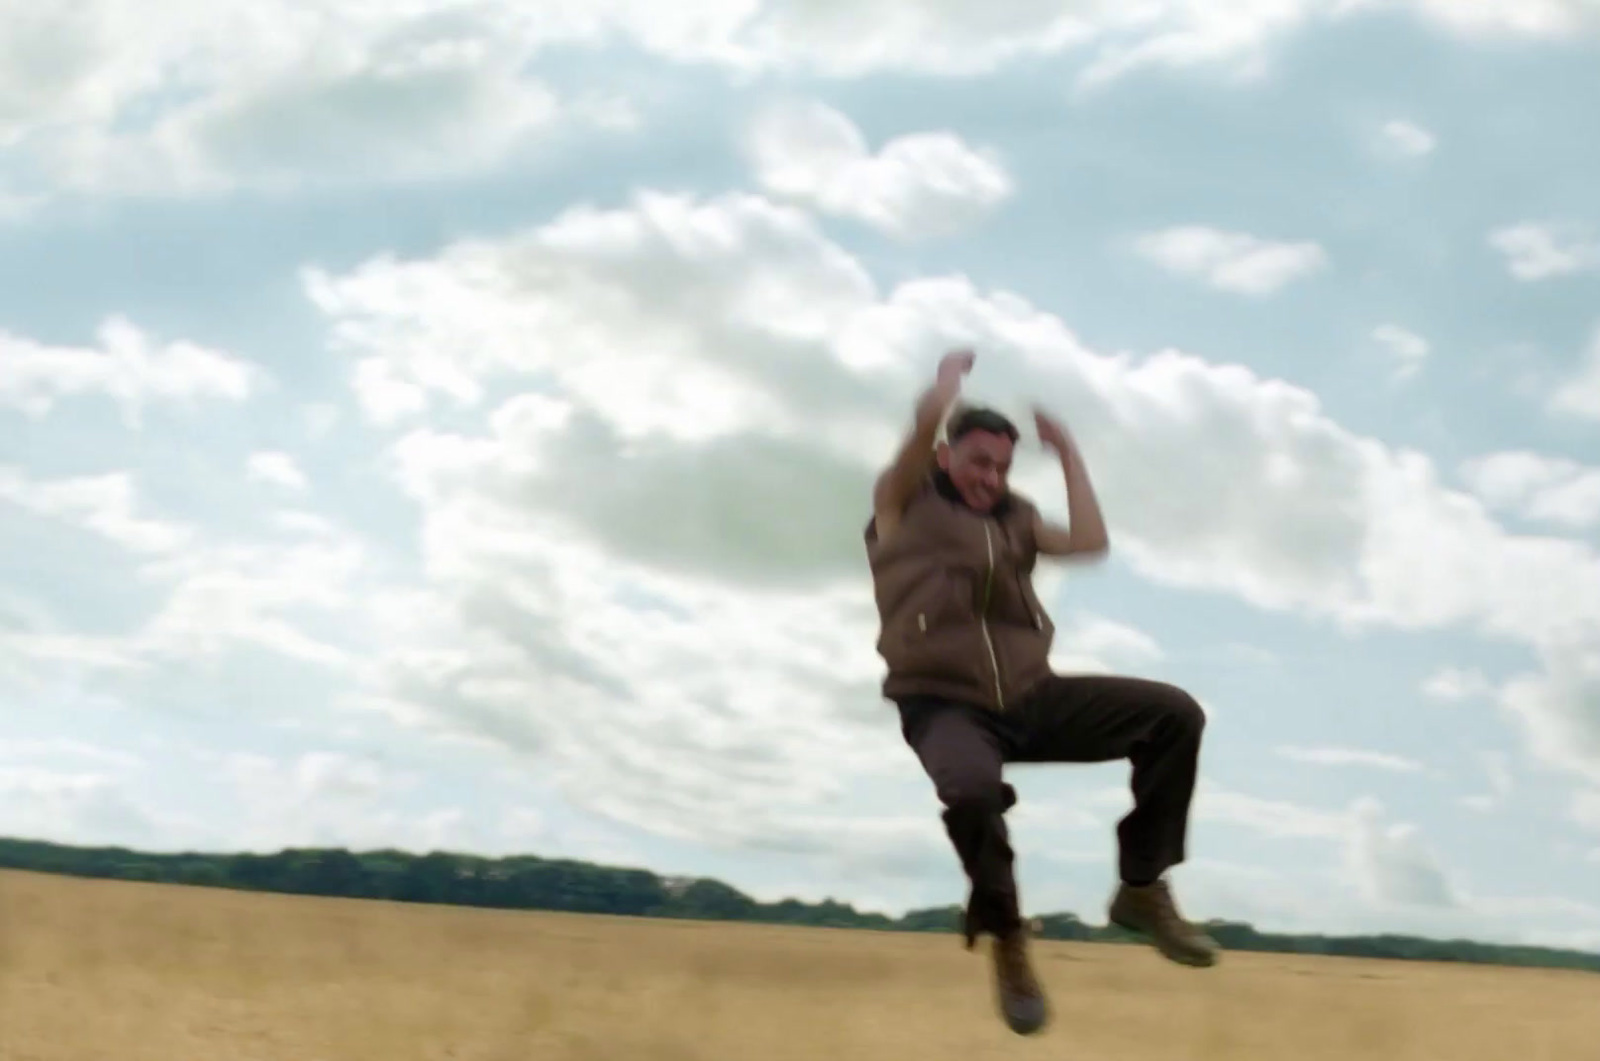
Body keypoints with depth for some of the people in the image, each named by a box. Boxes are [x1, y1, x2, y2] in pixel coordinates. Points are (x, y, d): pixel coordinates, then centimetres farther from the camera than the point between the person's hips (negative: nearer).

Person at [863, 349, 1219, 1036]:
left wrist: (1068, 453, 12)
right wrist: (951, 373, 13)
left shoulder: (1015, 519, 19)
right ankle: (1004, 934, -12)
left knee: (1174, 715, -11)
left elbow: (1090, 544, 2)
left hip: (1030, 698, 5)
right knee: (974, 789, -41)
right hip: (945, 706, -5)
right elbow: (930, 415, -9)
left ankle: (1142, 887, 1)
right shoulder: (904, 501, 7)